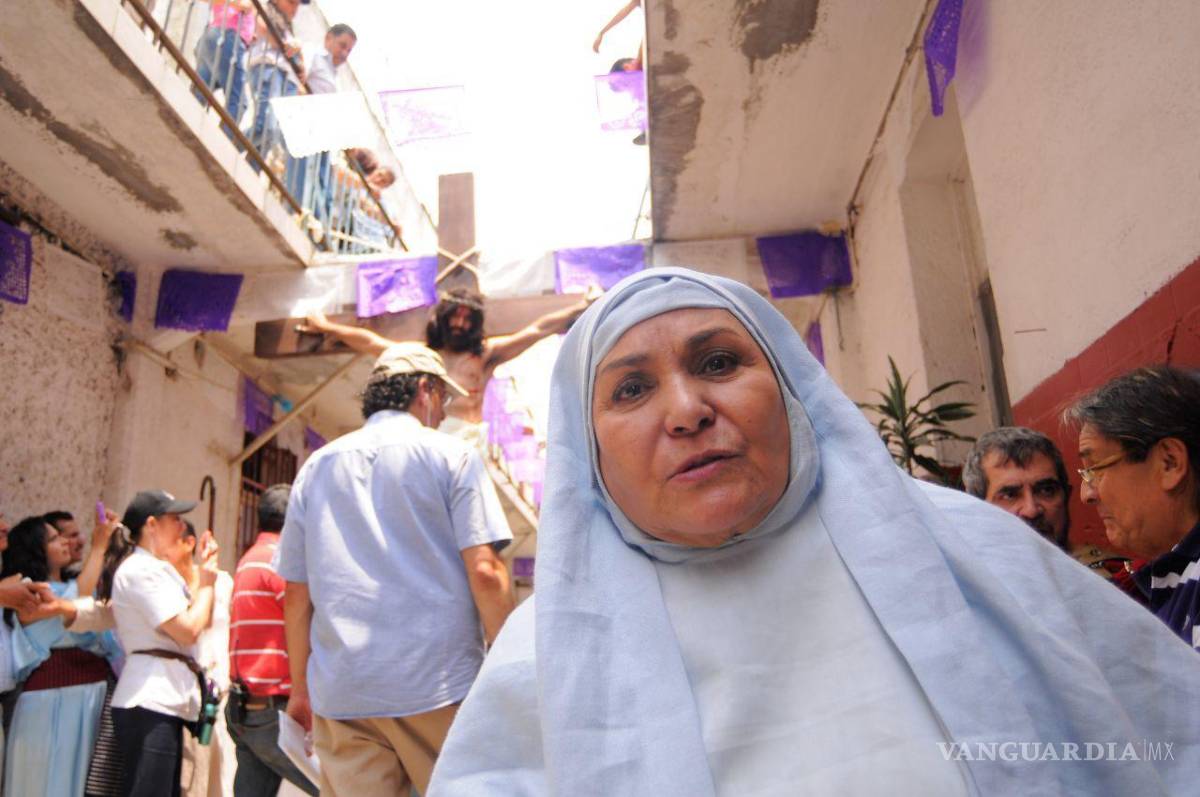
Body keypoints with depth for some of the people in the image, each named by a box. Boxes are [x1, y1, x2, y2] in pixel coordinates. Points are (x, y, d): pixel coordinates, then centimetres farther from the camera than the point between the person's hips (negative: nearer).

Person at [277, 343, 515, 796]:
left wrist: (300, 689, 18)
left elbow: (297, 593, 11)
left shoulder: (317, 467, 11)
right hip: (438, 685, -3)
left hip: (340, 691, 4)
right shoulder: (452, 455, -1)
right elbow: (484, 571, -10)